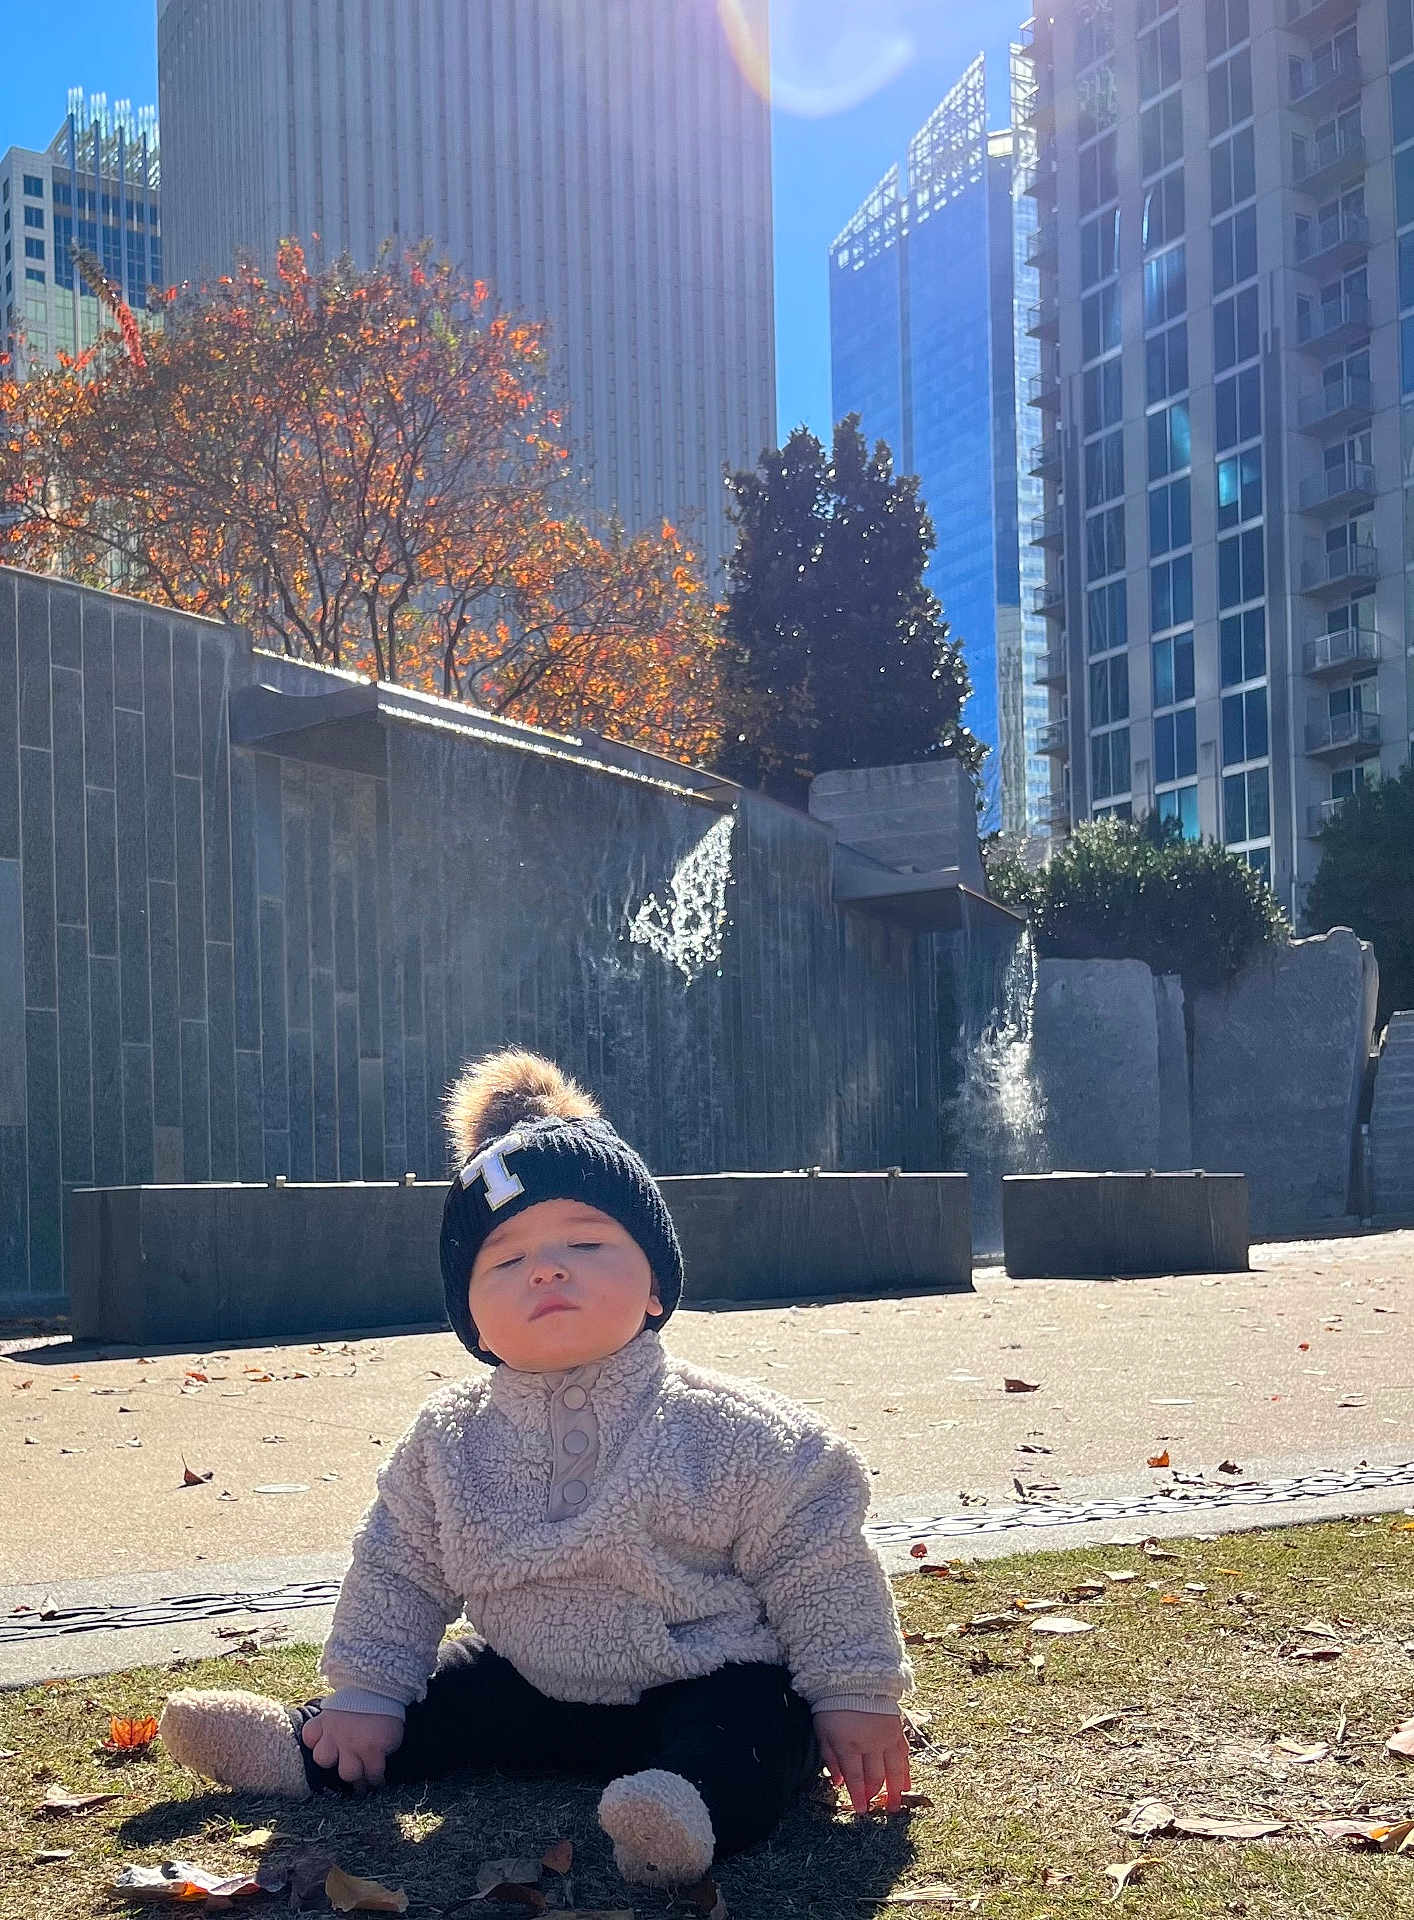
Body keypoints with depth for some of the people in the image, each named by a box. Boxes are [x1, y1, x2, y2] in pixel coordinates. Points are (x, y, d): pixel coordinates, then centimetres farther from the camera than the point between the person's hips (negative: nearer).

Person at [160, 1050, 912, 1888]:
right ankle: (301, 1749, 19)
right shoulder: (451, 1439, -4)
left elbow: (818, 1564, -10)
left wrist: (854, 1700, -9)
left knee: (757, 1727, -33)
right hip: (534, 1685, 6)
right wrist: (364, 1699, 8)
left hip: (714, 1683, -6)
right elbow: (398, 1571, 8)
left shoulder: (728, 1433, -16)